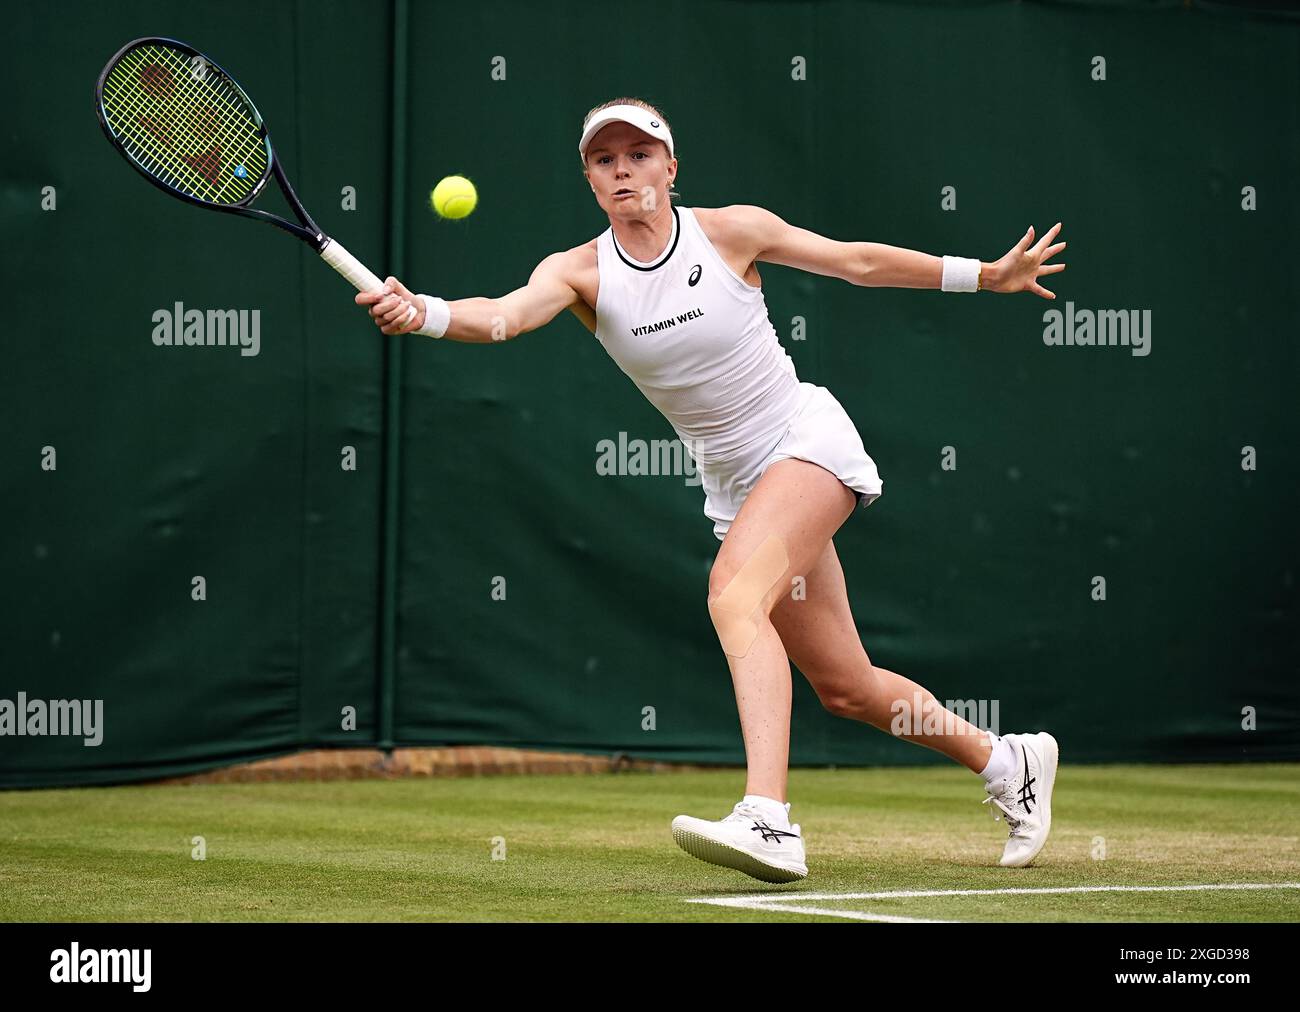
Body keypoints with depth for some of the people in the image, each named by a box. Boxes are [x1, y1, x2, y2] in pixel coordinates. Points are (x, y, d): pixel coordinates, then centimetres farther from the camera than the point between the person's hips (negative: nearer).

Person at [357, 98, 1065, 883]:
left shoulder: (732, 231, -10)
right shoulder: (582, 272, -6)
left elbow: (857, 261, 2)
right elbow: (505, 315, -26)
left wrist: (990, 275, 7)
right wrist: (423, 313, -48)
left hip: (809, 437, -5)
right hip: (737, 485, 5)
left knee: (734, 592, -31)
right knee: (845, 687, 9)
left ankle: (768, 822, -43)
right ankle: (1009, 763, 34)